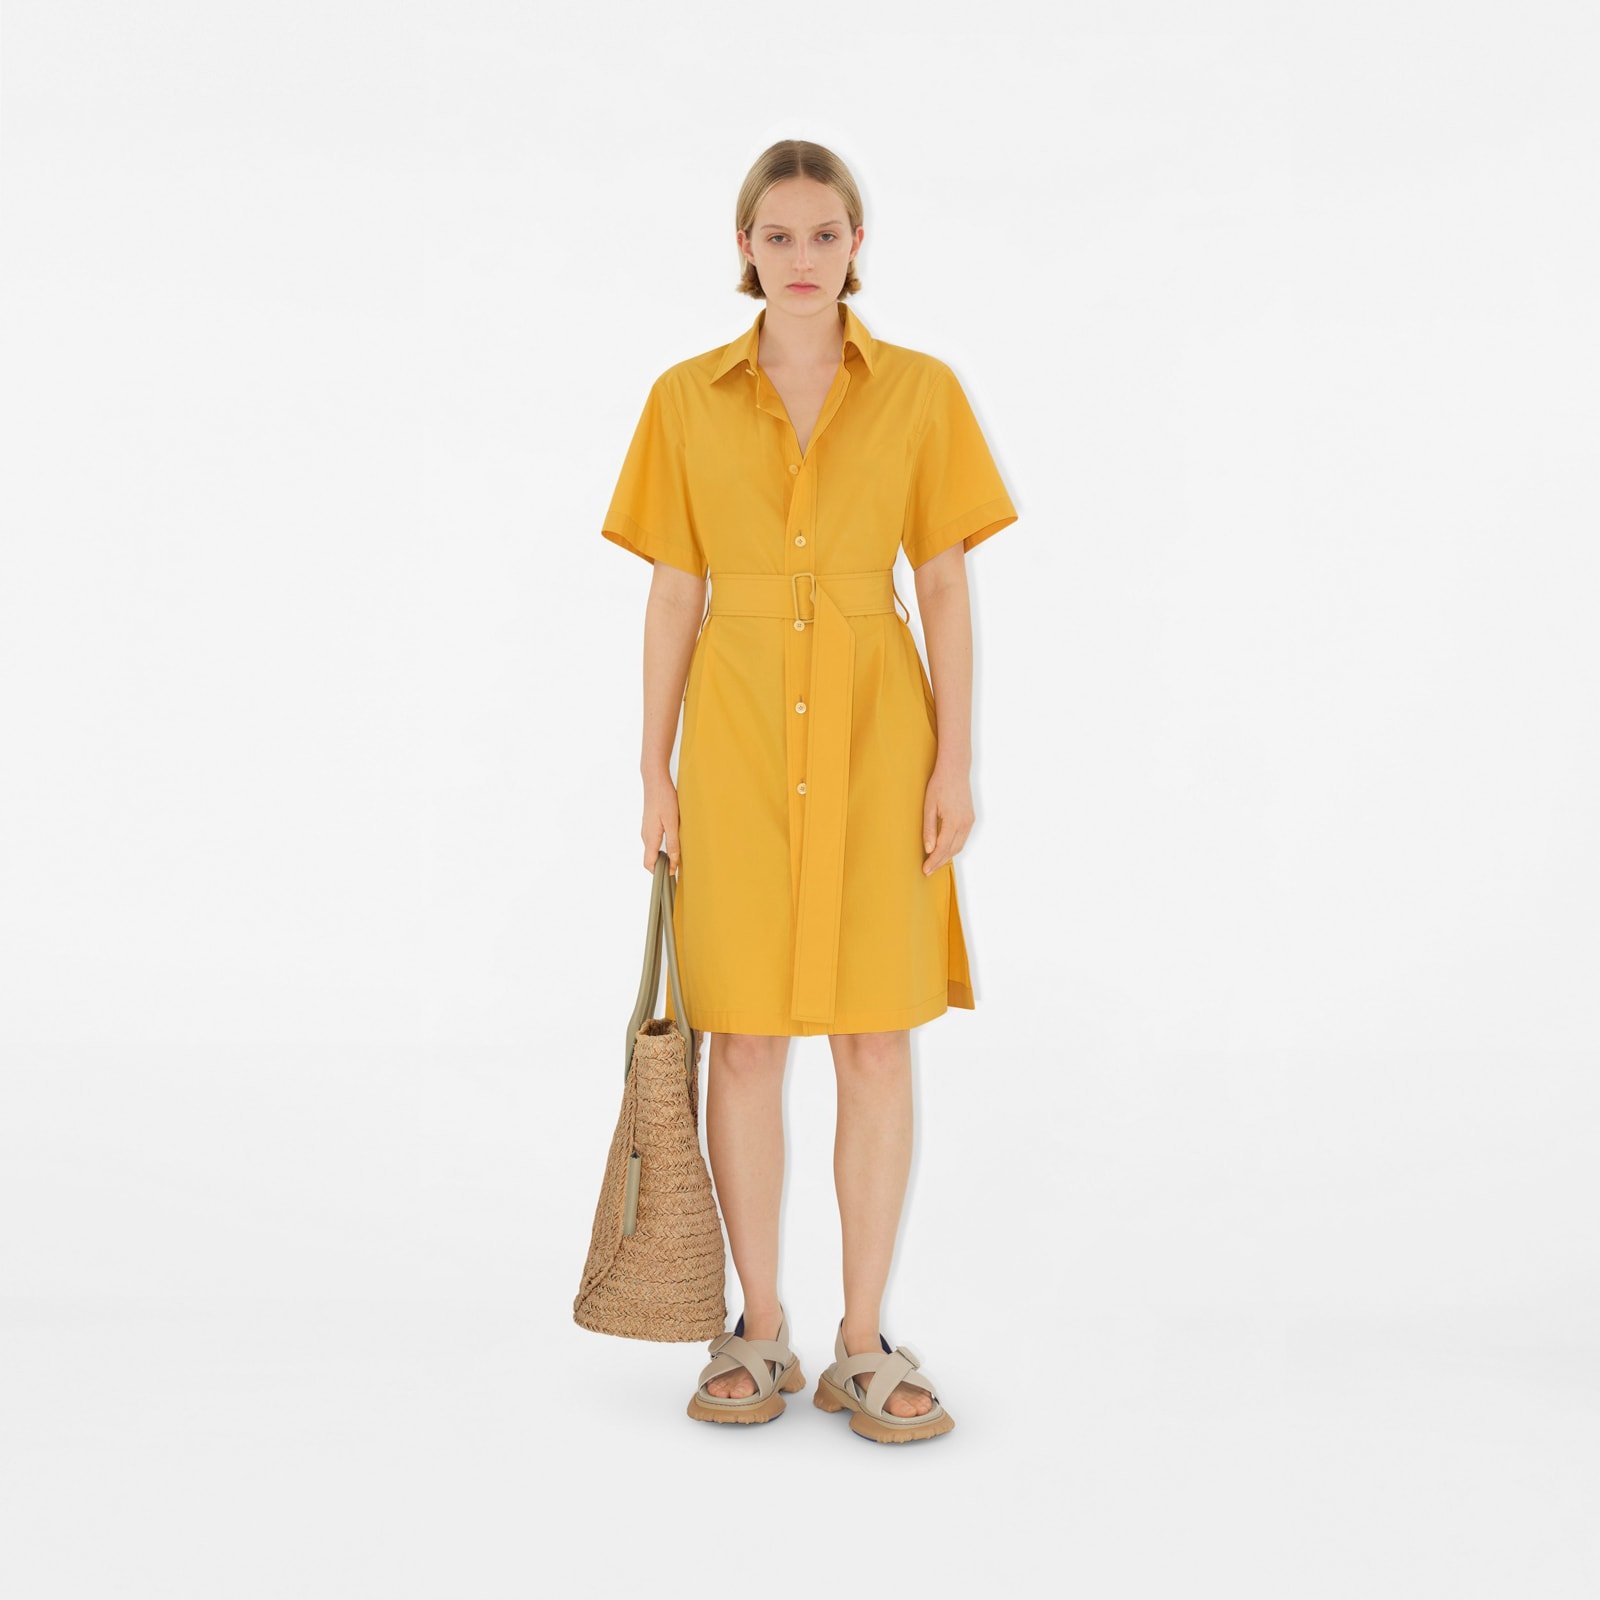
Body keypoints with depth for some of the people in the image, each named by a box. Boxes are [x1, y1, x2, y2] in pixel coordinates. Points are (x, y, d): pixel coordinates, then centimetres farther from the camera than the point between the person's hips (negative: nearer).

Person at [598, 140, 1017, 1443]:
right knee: (744, 1034, 3)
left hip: (874, 727, 0)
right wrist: (657, 772, 1)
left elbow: (946, 588, 2)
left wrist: (956, 760, -6)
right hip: (739, 729, 1)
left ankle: (865, 1346, 13)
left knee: (876, 1037, 1)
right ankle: (761, 1335, 17)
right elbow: (674, 594, 5)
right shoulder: (688, 399, 5)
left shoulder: (920, 392, 2)